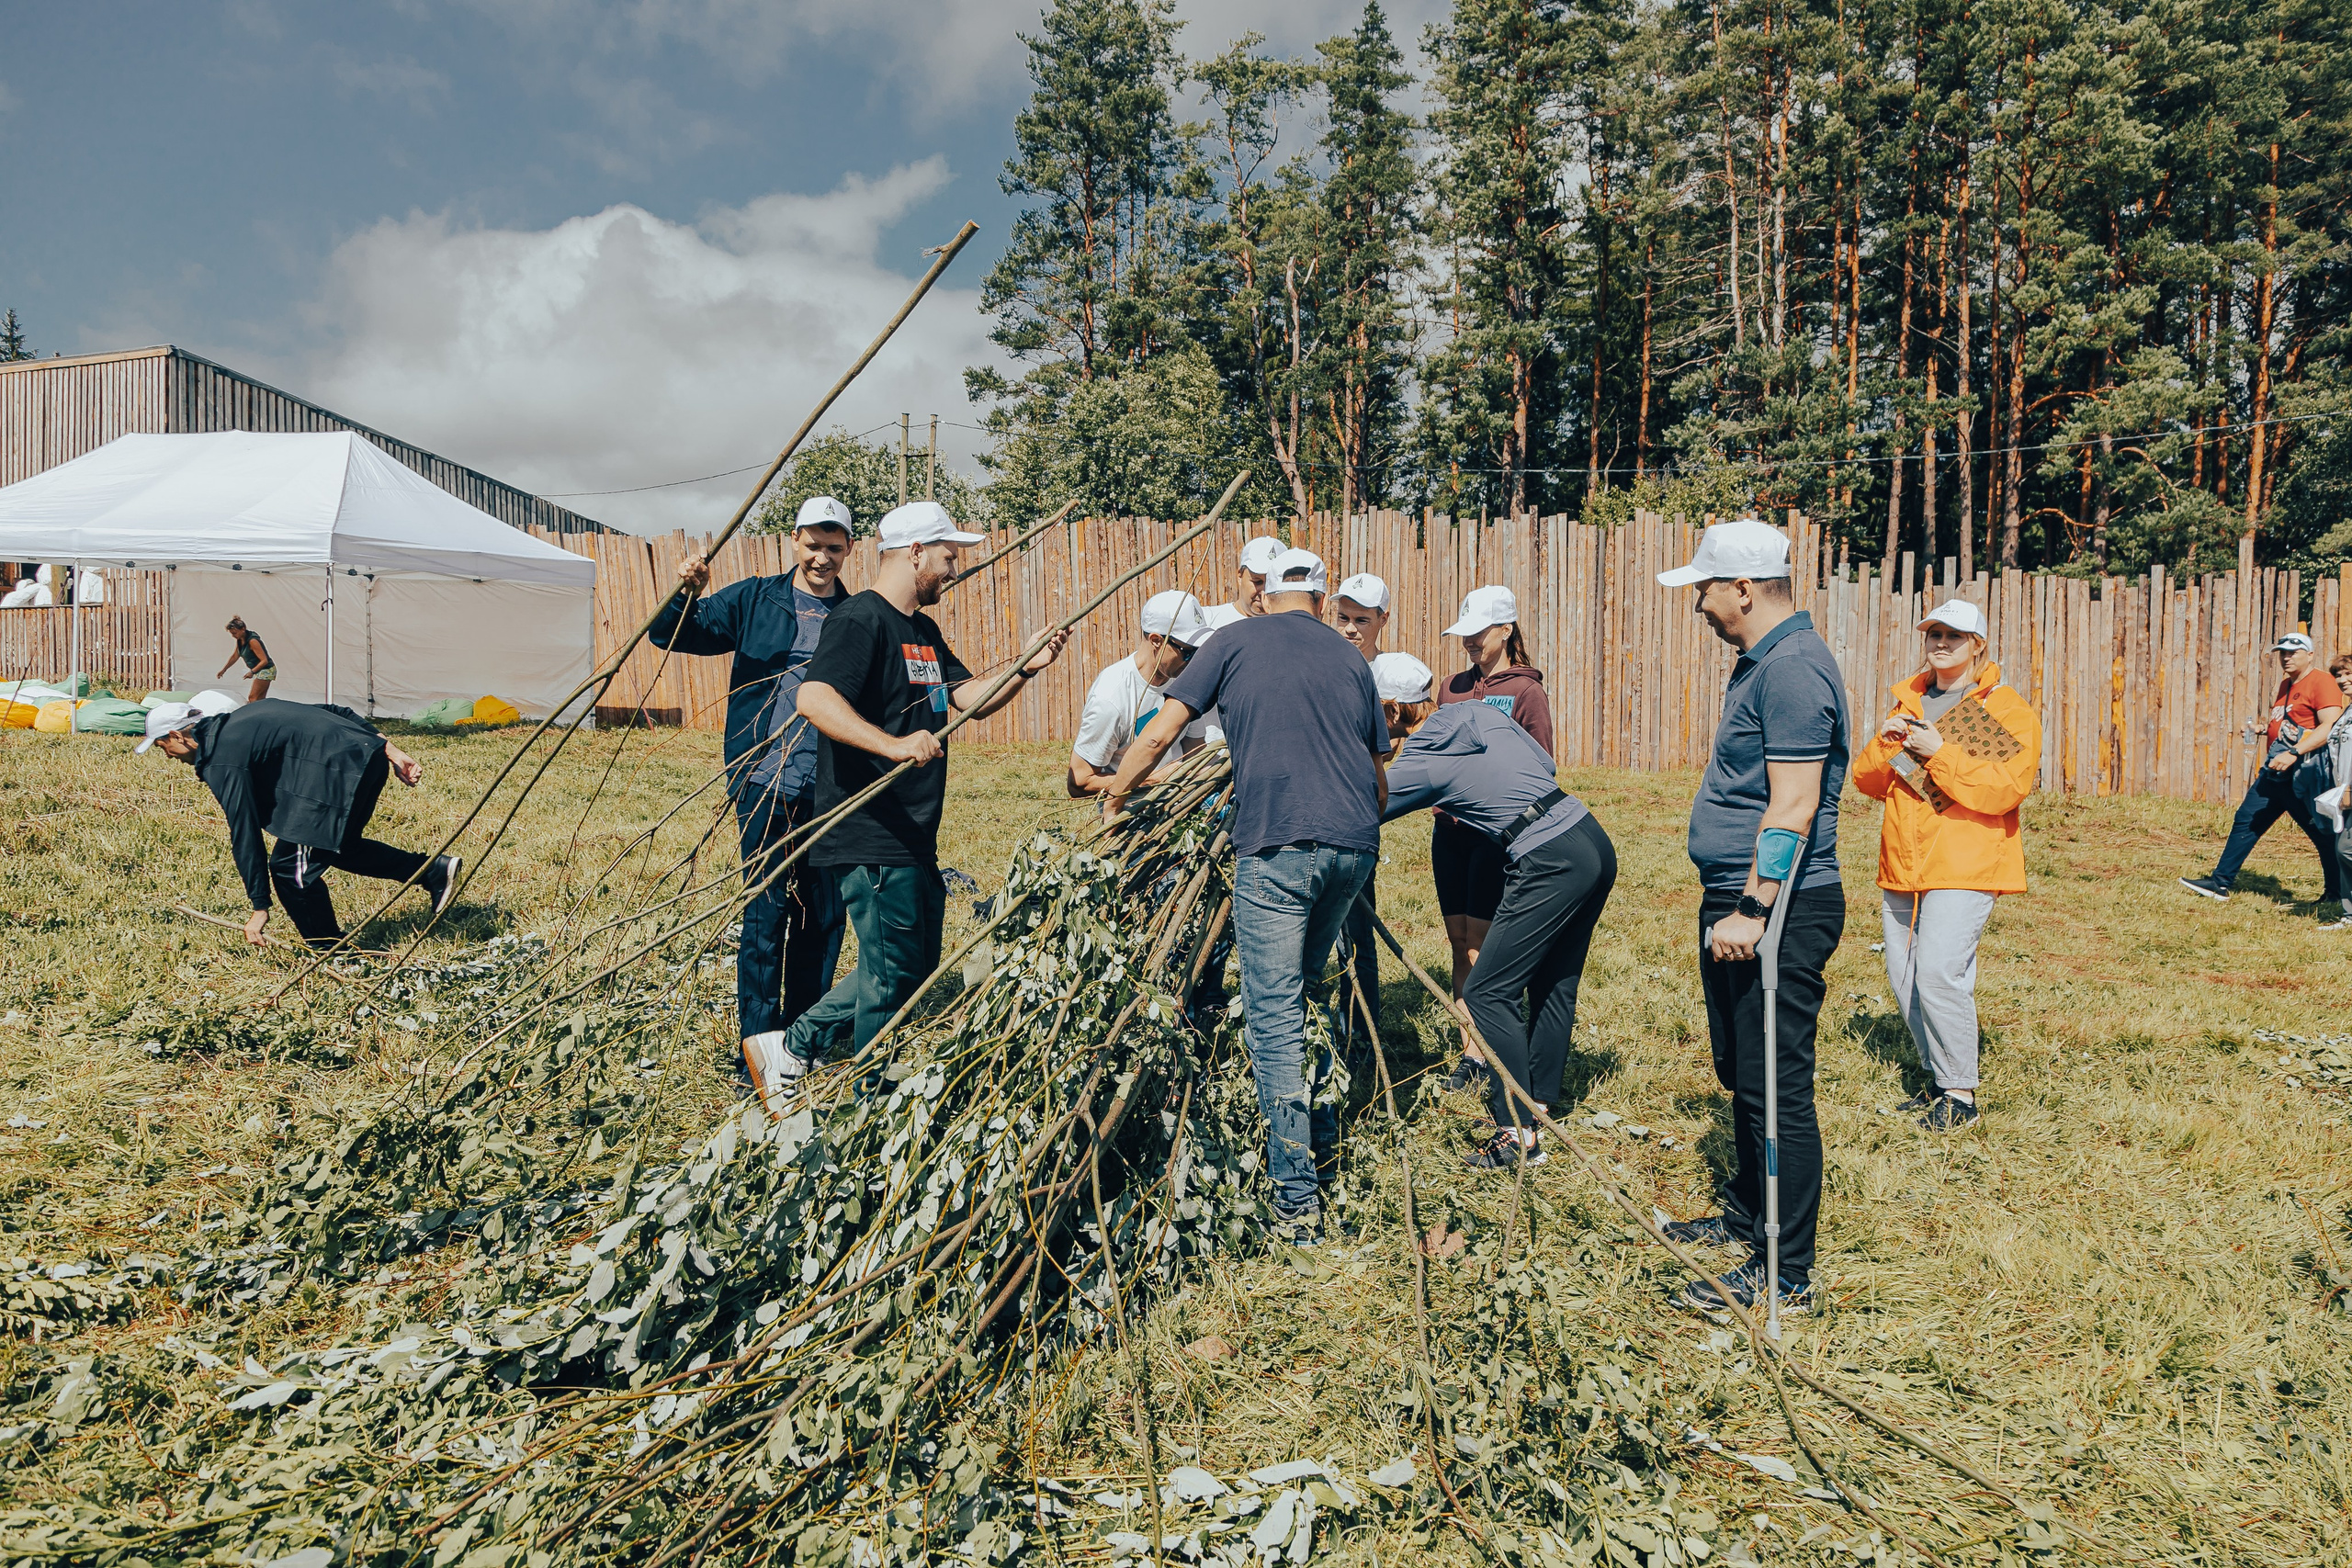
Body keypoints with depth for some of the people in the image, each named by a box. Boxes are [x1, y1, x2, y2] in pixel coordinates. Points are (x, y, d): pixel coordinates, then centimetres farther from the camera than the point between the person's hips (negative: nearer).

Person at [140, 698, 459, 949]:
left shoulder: (221, 760, -5)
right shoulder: (237, 722, 23)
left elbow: (244, 835, -7)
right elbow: (333, 712, 21)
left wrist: (259, 908, -1)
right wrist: (390, 751, 17)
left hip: (340, 770, -10)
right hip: (368, 752, 10)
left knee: (289, 866, 1)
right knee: (338, 847, 27)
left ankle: (332, 955, 12)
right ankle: (433, 871, 23)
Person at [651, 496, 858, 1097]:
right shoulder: (753, 600, 6)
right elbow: (672, 634, 3)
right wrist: (685, 595, -15)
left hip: (834, 791, 2)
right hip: (766, 784, -2)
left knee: (825, 913, 9)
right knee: (767, 907, -4)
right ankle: (759, 1047, 3)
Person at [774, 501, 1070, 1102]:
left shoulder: (924, 631, 18)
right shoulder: (861, 619, -14)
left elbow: (970, 698, 17)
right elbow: (813, 698, -28)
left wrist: (1026, 668, 2)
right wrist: (892, 744, -39)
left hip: (914, 839, 10)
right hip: (871, 840, -10)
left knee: (917, 966, 19)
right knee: (893, 976, -1)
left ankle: (794, 1045, 28)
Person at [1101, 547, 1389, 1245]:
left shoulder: (1235, 643, 8)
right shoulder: (1351, 658, 19)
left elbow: (1159, 734, 5)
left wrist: (1114, 802, 18)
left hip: (1276, 844, -5)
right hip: (1353, 843, 5)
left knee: (1272, 1014, -3)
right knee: (1301, 985, 25)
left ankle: (1296, 1199, -4)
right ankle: (1315, 1123, 37)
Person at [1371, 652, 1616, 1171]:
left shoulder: (1419, 763, -7)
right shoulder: (1481, 712, 12)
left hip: (1550, 867, -9)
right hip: (1594, 841, 9)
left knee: (1486, 993, -2)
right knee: (1554, 986, 18)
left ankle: (1520, 1134, -1)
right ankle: (1537, 1102, 28)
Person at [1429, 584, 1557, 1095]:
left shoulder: (1525, 692, -4)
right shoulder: (1451, 688, 13)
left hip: (1495, 835, -6)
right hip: (1450, 829, 6)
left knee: (1482, 949, -6)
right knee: (1459, 944, 7)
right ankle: (1470, 1051, 14)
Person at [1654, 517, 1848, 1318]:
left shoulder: (1794, 668, -18)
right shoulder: (1762, 662, 15)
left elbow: (1793, 808, -24)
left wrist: (1752, 911, -25)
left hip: (1779, 914, -11)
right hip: (1741, 901, 11)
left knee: (1777, 1089, -5)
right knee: (1742, 1075, 21)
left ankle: (1786, 1274, 3)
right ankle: (1748, 1216, 36)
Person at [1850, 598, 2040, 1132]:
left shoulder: (2008, 711, -3)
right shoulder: (1908, 703, 17)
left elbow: (2005, 788, -17)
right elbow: (1867, 780, 13)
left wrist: (1940, 752, -21)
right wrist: (1887, 743, -7)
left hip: (1965, 867, -7)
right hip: (1902, 867, 7)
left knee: (1938, 973, -17)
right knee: (1904, 979, 8)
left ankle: (1961, 1092, -3)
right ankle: (1937, 1080, 24)